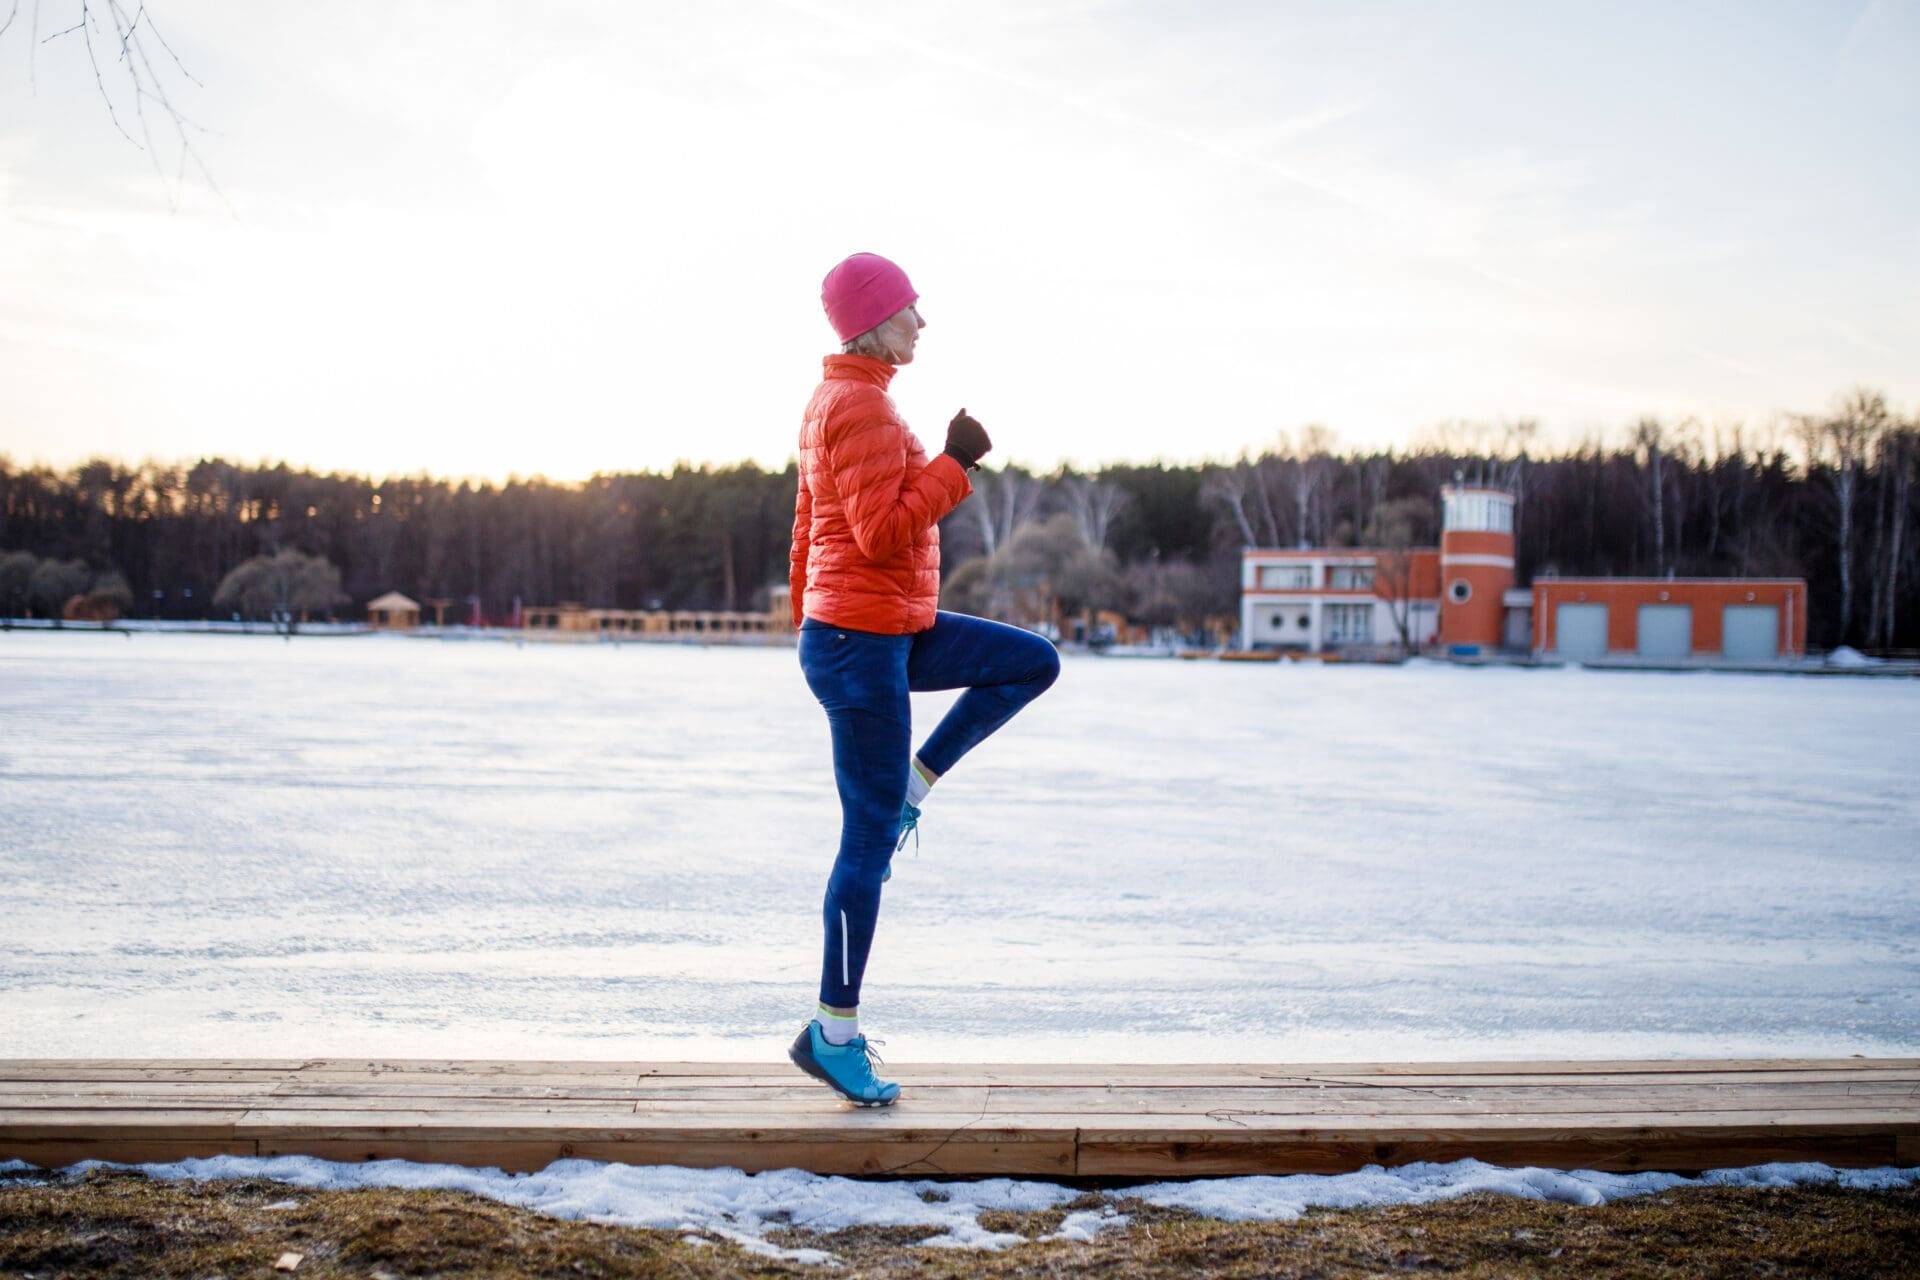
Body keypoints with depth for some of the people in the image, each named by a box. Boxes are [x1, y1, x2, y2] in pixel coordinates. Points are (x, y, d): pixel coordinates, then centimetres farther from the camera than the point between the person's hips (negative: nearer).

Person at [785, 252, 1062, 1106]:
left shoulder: (835, 399, 15)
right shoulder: (863, 407, -17)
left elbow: (808, 529, 19)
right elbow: (883, 533, -24)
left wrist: (811, 630, 24)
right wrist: (956, 462, -17)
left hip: (893, 634, 10)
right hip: (863, 642, -10)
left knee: (1035, 664, 12)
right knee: (870, 840, -3)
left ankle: (913, 785, 9)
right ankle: (834, 1032, 6)